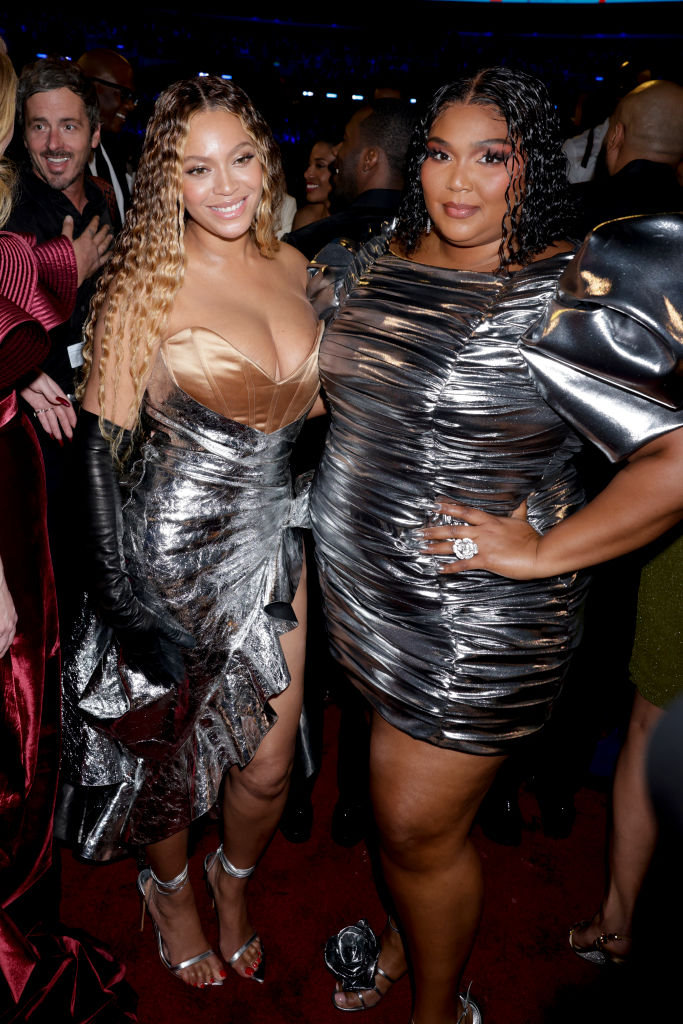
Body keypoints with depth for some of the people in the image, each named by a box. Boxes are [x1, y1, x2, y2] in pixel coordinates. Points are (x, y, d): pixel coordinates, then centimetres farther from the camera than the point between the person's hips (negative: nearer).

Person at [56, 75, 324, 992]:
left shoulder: (293, 267, 4)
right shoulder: (149, 282, -14)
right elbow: (101, 445, -14)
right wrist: (122, 598, -16)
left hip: (273, 545, 5)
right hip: (175, 558, -4)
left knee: (270, 762, 15)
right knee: (168, 752, 17)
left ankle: (234, 882, 49)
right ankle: (169, 888, 51)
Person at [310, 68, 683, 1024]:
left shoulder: (572, 300, -19)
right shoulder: (380, 261, 3)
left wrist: (545, 552, -22)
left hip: (475, 621, -6)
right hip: (362, 585, 7)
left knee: (418, 825, 9)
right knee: (399, 792, 25)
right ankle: (404, 933, 55)